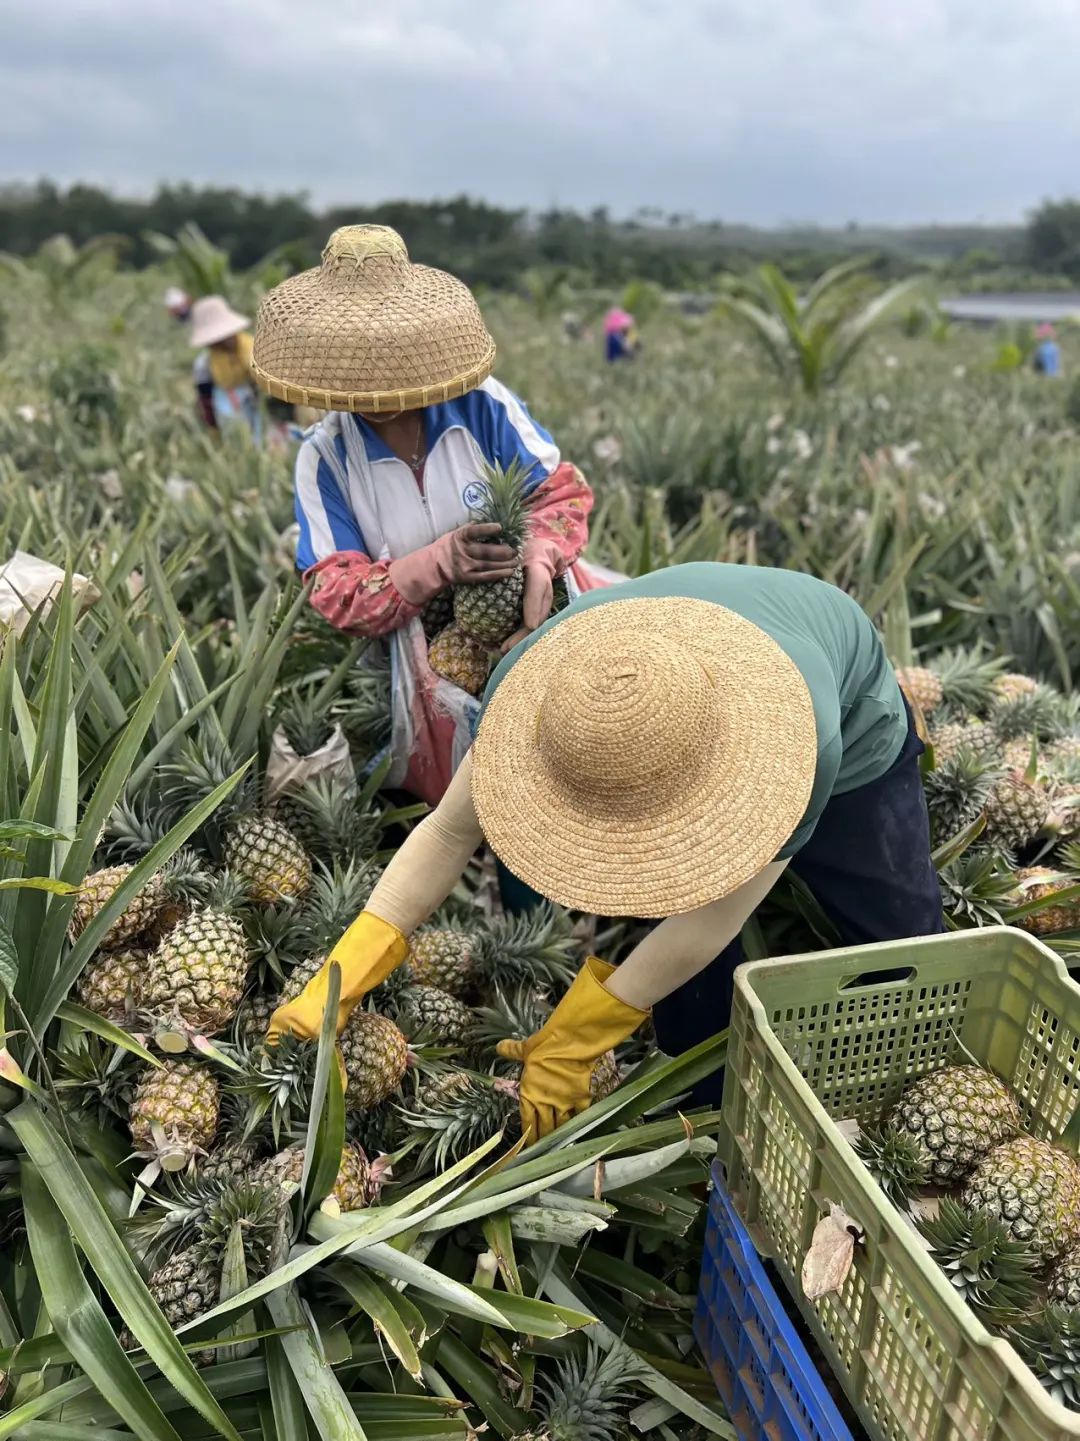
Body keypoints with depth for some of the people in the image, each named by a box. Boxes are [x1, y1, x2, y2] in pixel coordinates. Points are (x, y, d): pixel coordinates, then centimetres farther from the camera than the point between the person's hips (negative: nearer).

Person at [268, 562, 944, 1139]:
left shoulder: (797, 738, -49)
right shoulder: (535, 685, -39)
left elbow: (712, 918, -37)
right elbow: (450, 830, -26)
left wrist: (568, 1045, -29)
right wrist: (337, 983, -31)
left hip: (852, 728, -1)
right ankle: (720, 1121, 22)